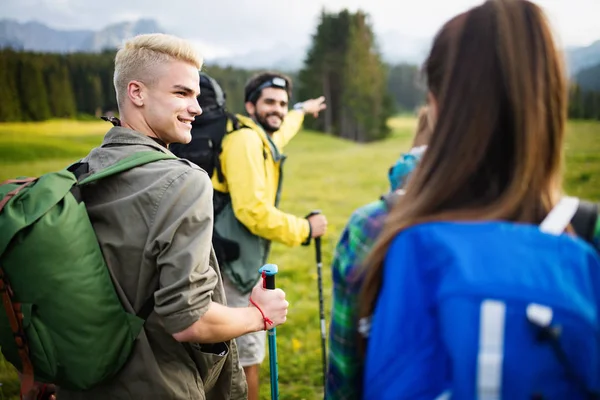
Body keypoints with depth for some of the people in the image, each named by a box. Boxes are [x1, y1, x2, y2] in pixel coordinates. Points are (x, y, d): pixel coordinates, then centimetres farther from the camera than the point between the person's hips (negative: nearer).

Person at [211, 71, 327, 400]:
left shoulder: (261, 138, 14)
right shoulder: (245, 140, -16)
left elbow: (279, 130, 42)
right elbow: (253, 212, -26)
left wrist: (301, 111, 59)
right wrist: (304, 229, -13)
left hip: (237, 262, 10)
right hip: (232, 265, -10)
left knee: (234, 354, 21)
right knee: (246, 358, 1)